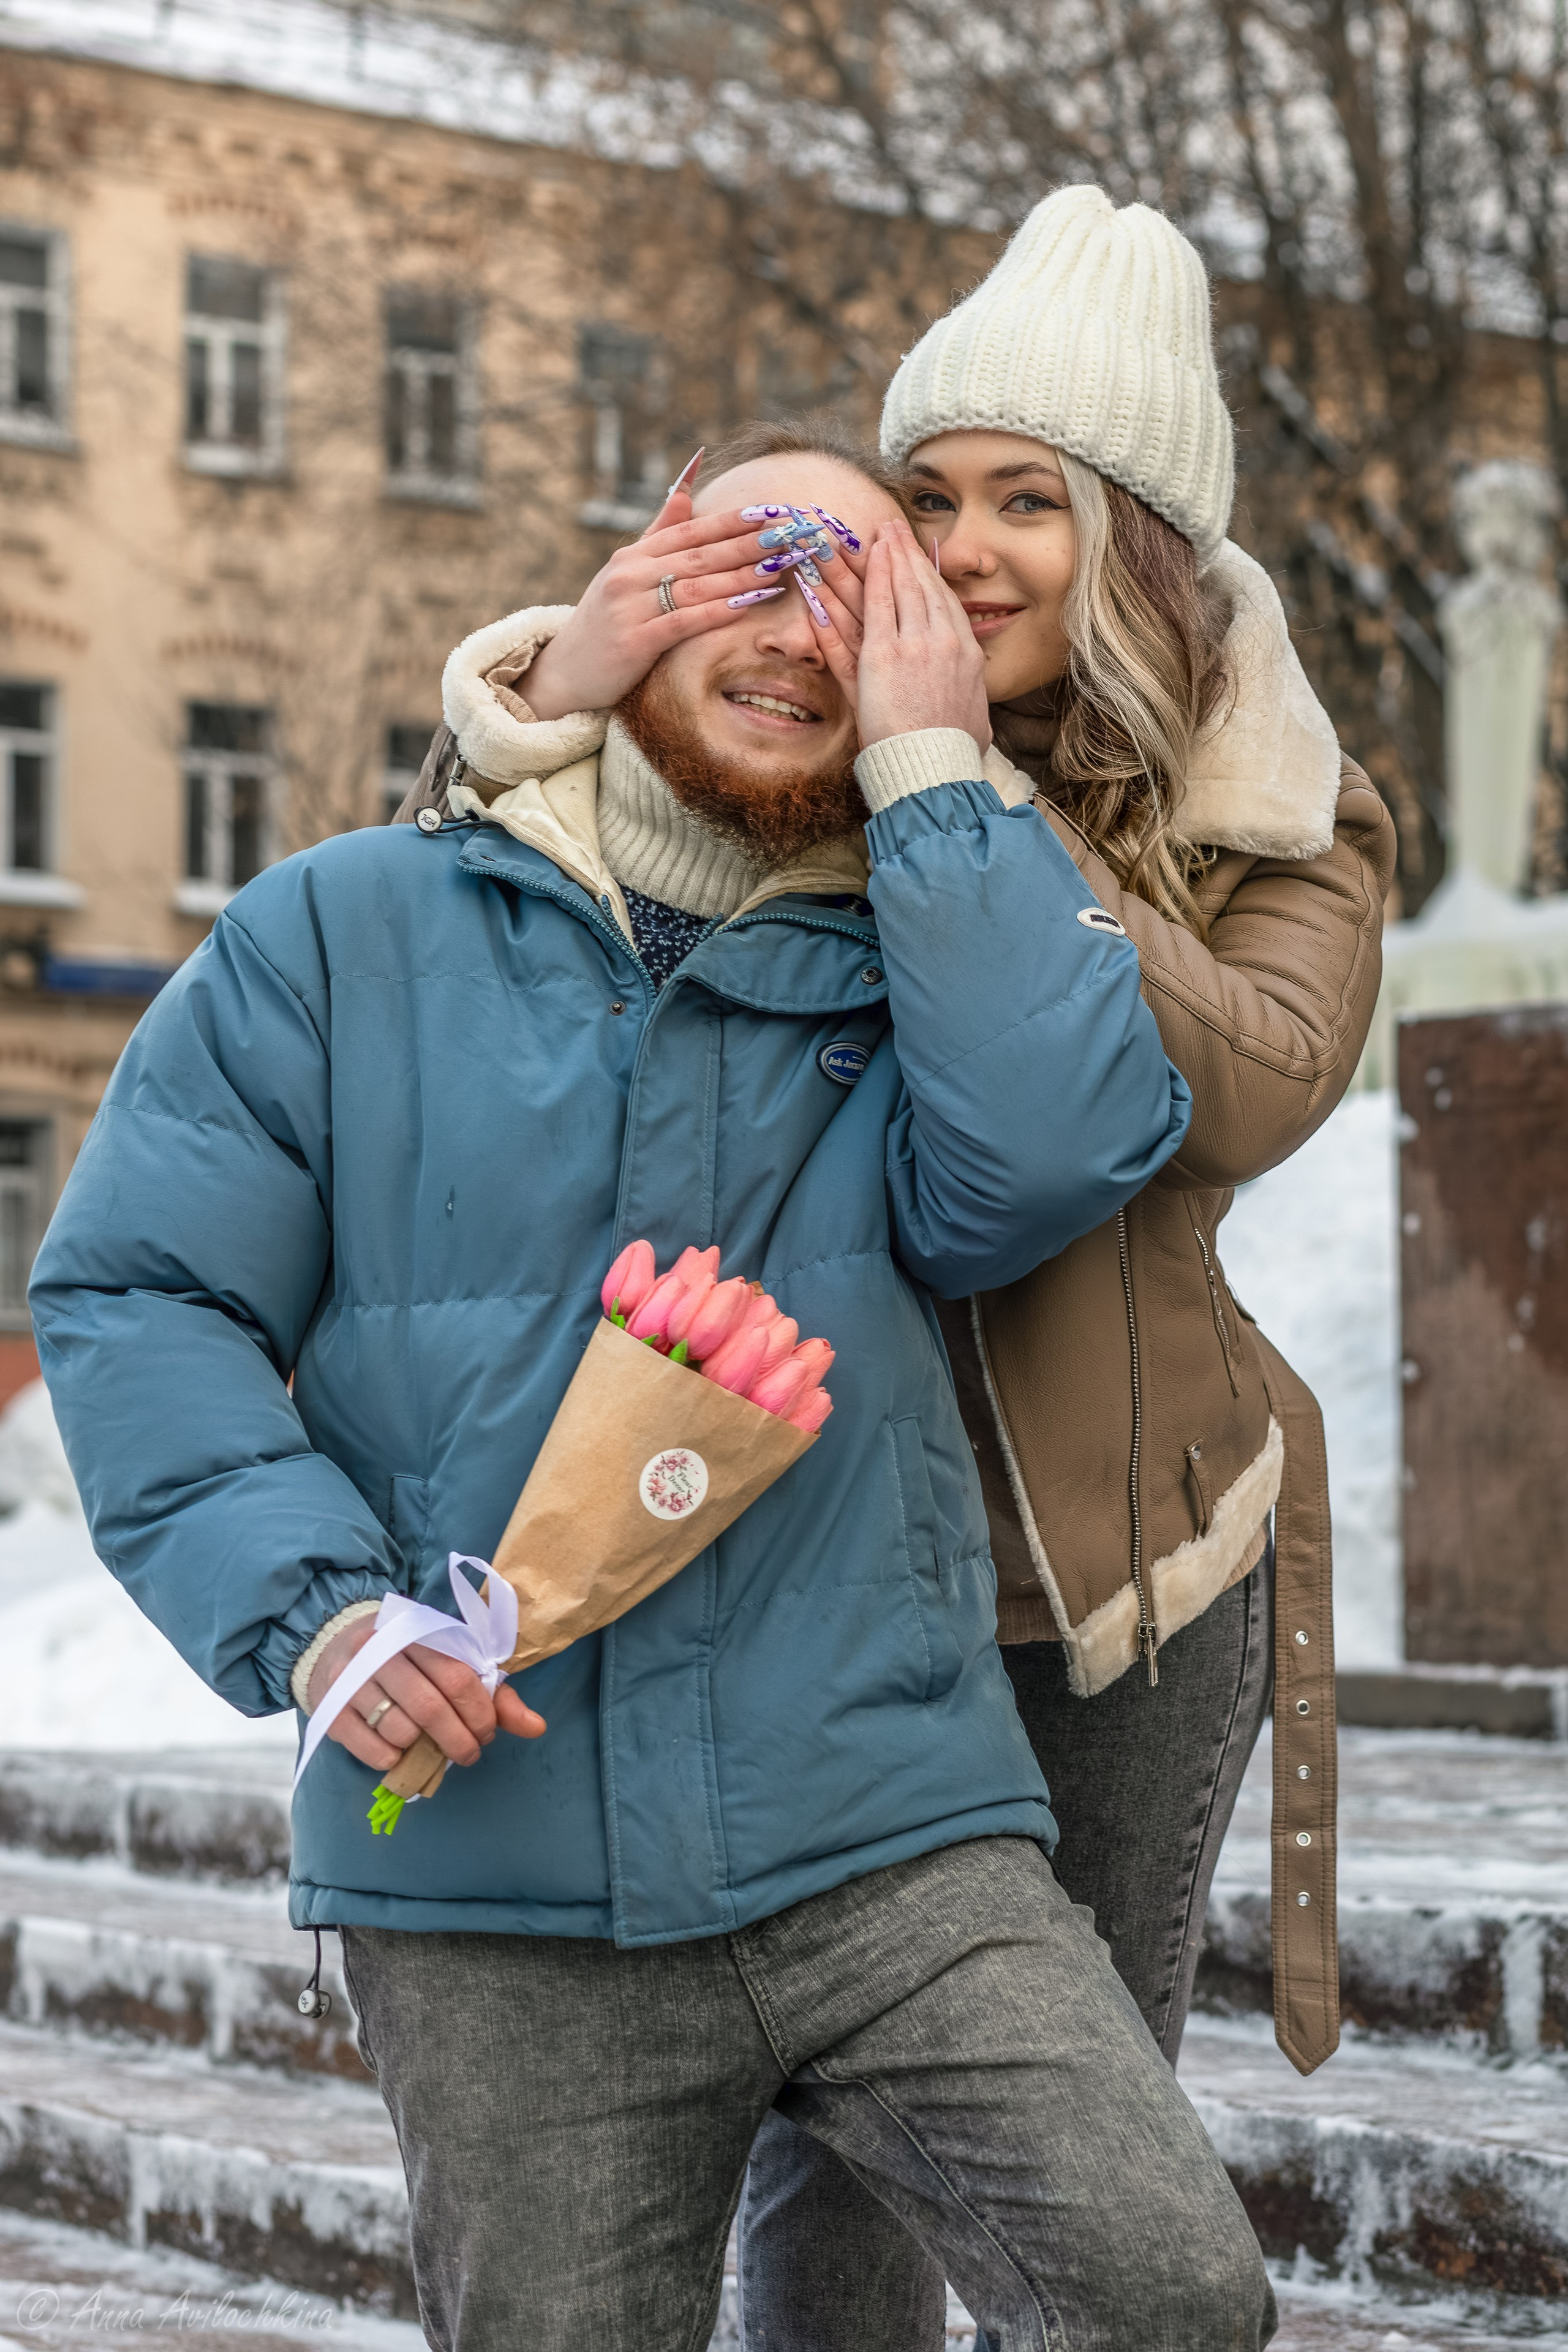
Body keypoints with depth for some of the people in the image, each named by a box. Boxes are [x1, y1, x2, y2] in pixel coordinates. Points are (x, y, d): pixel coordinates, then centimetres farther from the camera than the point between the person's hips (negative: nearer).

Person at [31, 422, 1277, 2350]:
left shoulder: (901, 975, 11)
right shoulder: (341, 938, 7)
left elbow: (1060, 1150, -11)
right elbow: (137, 1299, 1)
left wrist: (931, 767, -5)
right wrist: (310, 1603, -14)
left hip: (891, 1847, 1)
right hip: (494, 1896, 0)